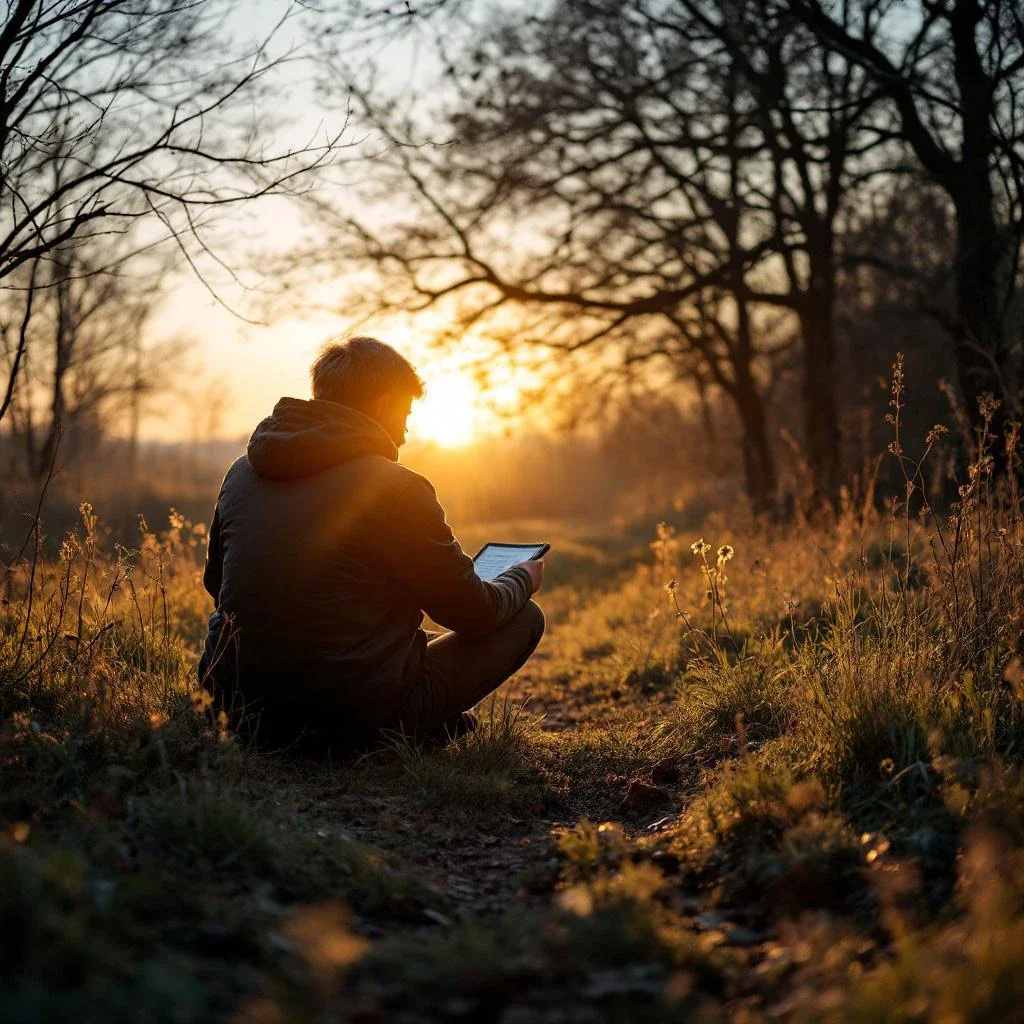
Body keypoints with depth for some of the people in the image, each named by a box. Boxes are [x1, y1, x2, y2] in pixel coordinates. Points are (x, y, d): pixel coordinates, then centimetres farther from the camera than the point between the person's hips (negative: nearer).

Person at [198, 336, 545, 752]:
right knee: (525, 618, 9)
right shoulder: (396, 487, -12)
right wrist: (525, 578, 19)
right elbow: (475, 614, -3)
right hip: (356, 717, -6)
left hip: (243, 711, 6)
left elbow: (216, 583, 21)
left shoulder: (242, 472, 5)